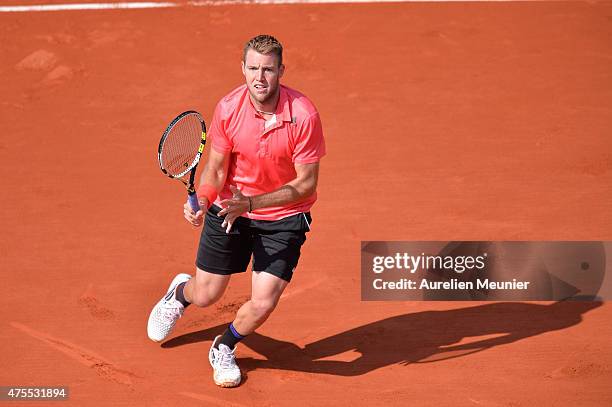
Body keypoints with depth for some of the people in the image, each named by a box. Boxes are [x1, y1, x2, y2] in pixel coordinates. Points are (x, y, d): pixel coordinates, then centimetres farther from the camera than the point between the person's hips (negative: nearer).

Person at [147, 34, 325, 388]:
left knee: (262, 305, -11)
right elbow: (216, 168, -3)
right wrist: (201, 202, -24)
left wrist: (251, 203, -28)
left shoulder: (304, 115, -24)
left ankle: (224, 349, 25)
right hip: (229, 210, 2)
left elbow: (306, 183, -19)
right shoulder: (228, 109, -16)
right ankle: (180, 292, 51)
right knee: (205, 296, 10)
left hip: (284, 216, -2)